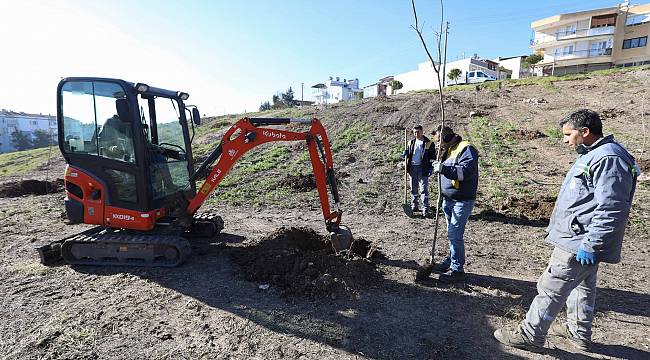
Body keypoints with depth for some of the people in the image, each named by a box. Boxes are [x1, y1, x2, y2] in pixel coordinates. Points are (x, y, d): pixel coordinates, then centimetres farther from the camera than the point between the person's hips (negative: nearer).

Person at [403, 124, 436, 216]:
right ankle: (414, 206, 22)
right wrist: (405, 154, -3)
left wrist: (430, 168, -10)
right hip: (412, 167, 5)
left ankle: (425, 208, 0)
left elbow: (432, 157, -1)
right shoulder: (411, 142, 10)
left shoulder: (429, 143, -2)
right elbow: (408, 153, 21)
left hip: (422, 168, -4)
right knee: (413, 188, 11)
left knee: (424, 189, -5)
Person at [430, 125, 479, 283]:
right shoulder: (448, 151, 16)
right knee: (452, 234, 19)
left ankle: (457, 270, 5)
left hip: (462, 201, -9)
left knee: (455, 235, -7)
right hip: (448, 199, 9)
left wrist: (444, 169, -32)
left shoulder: (466, 149, -12)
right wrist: (438, 167, 4)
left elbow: (466, 171, -26)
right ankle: (451, 261, 33)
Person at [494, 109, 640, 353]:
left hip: (578, 243, -11)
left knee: (550, 289, -3)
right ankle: (579, 333, 40)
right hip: (581, 241, 11)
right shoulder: (593, 155, 14)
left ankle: (529, 336, 9)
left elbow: (610, 210, -27)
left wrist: (590, 244, -25)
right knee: (583, 286, 23)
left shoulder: (608, 159, -20)